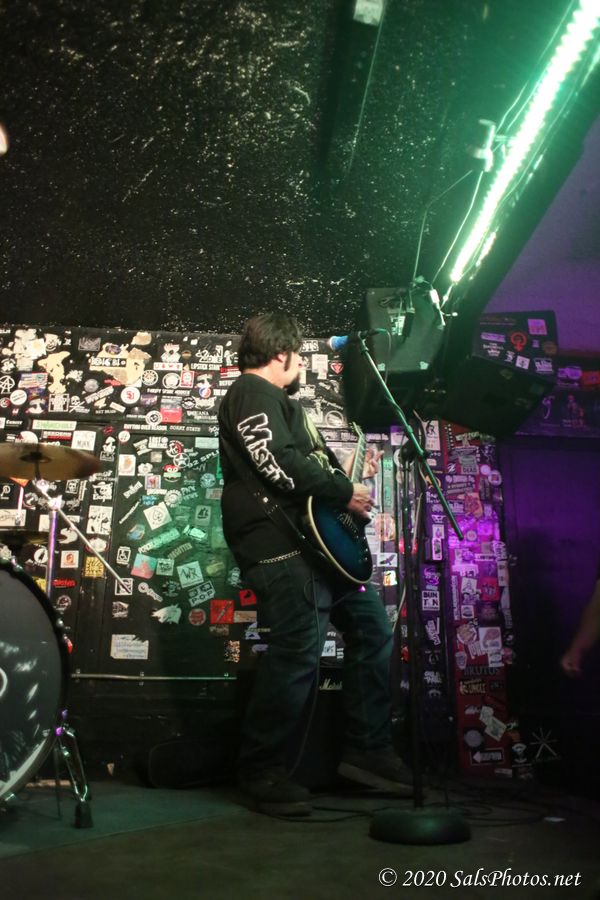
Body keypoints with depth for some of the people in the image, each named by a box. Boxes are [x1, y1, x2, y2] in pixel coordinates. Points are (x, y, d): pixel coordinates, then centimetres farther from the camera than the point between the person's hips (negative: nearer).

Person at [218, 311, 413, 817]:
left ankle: (368, 751, 21)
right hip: (282, 547, -11)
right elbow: (277, 462, -21)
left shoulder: (278, 400, 27)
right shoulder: (253, 391, -6)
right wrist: (345, 492, -14)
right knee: (299, 653, -13)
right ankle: (261, 773, 4)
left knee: (373, 629, 13)